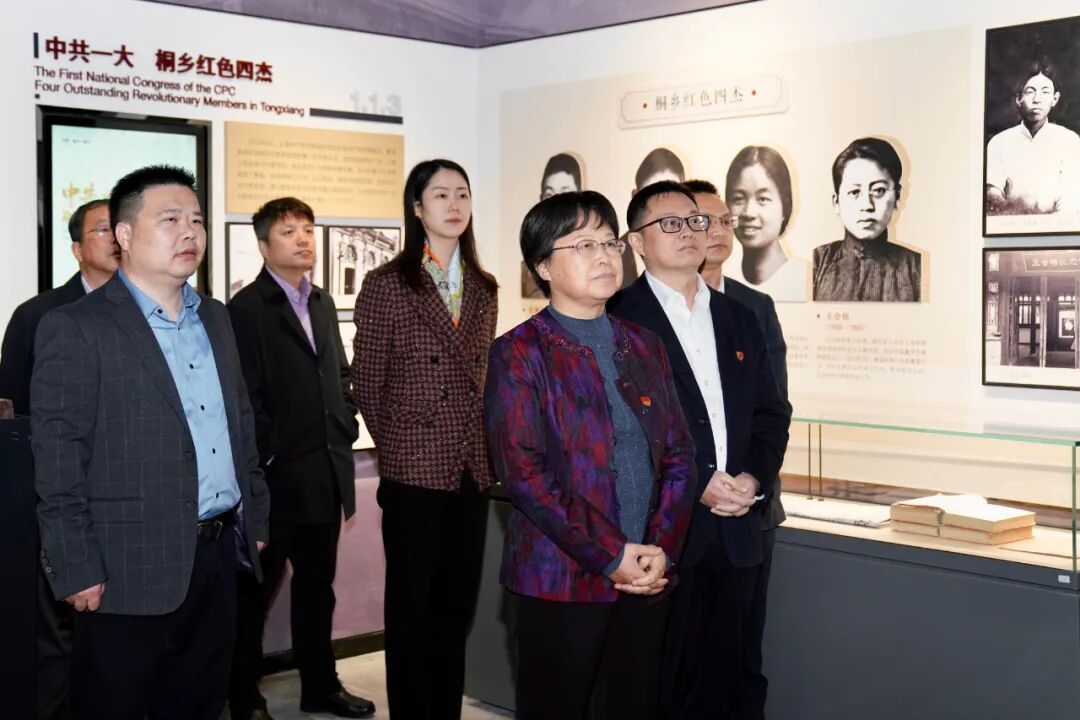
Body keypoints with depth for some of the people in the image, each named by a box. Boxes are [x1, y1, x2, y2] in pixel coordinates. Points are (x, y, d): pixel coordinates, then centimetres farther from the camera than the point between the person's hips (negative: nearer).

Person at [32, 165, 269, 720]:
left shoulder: (216, 319, 13)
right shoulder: (74, 329, -9)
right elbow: (58, 463, -13)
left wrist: (256, 518, 15)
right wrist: (77, 571, -16)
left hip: (219, 556, 6)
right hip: (131, 571, -6)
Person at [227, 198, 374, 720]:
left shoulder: (322, 303, 14)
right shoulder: (247, 308, -10)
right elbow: (245, 395, -14)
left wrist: (345, 430, 10)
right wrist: (266, 458, -15)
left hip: (326, 473, 7)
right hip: (277, 476, -7)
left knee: (317, 584, 16)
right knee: (257, 589, 5)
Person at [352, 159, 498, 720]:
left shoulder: (482, 289, 10)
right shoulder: (385, 285, -5)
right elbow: (366, 385, -2)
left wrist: (482, 446, 7)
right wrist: (396, 447, 3)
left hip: (472, 468, 5)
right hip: (413, 469, -5)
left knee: (458, 604, 12)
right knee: (412, 607, 5)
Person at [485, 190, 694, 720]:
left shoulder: (645, 348, 13)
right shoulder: (519, 354, -4)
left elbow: (678, 456, 10)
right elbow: (523, 472, -13)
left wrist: (662, 548, -5)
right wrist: (611, 555, -15)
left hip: (646, 577, 5)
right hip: (559, 582, -5)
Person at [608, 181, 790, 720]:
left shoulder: (740, 320, 16)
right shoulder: (619, 321, -5)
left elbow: (771, 413, 15)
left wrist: (756, 479, -3)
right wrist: (695, 484, -15)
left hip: (737, 531, 6)